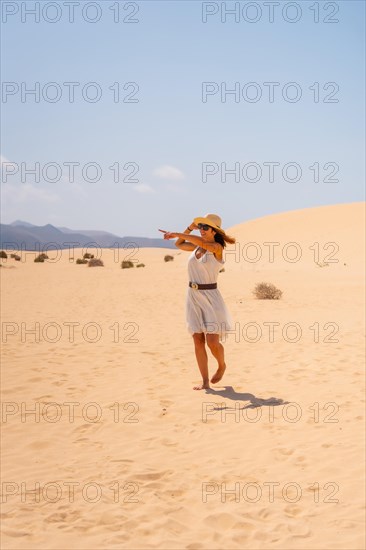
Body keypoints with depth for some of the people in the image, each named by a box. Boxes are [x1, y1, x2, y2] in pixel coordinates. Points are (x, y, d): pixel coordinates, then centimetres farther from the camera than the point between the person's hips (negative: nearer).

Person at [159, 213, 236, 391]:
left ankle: (221, 366, 23)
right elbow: (179, 245, 24)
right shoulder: (197, 246, 9)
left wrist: (177, 233, -31)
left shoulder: (217, 247, -10)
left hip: (210, 297, -6)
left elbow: (204, 243, -31)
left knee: (212, 342, -9)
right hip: (193, 296, 6)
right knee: (198, 341, 2)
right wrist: (190, 228, 9)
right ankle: (205, 382, 6)